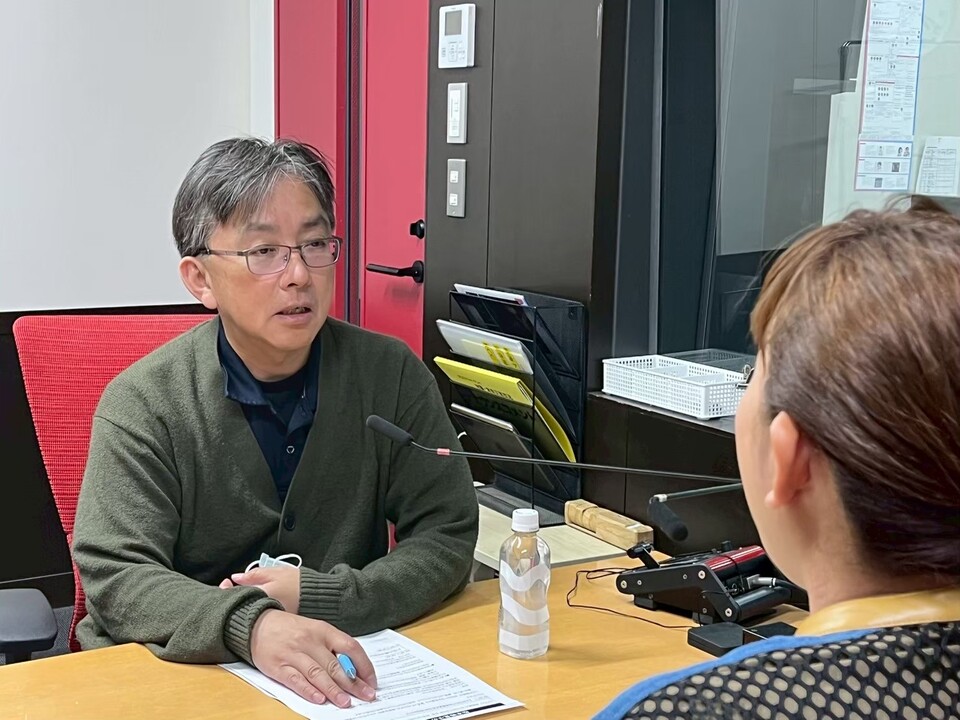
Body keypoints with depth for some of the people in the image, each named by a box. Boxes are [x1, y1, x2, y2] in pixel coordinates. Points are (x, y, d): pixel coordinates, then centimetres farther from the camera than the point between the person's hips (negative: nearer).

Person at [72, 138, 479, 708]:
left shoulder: (393, 375, -2)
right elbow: (115, 575, -14)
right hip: (180, 668, -2)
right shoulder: (143, 403, -7)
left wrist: (320, 597, -16)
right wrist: (250, 626, -32)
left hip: (342, 673, 2)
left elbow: (447, 536, -1)